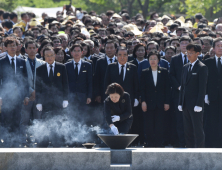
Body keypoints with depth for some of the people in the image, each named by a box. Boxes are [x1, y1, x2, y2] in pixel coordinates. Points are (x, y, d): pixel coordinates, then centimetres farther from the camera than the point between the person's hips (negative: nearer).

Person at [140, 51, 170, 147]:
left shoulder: (164, 72, 7)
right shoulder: (145, 73, 7)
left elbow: (167, 88, 5)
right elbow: (142, 89, 5)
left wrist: (167, 102, -1)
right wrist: (143, 101, -6)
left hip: (160, 103, 0)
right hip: (149, 103, 0)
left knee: (160, 126, -2)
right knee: (149, 127, -1)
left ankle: (159, 144, 3)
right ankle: (149, 144, 5)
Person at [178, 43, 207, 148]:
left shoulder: (202, 68, -6)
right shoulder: (185, 67, 16)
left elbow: (203, 88, -11)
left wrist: (199, 105, -16)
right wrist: (180, 103, 11)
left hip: (196, 106, -7)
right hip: (186, 105, 7)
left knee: (198, 131, -5)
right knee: (188, 131, 8)